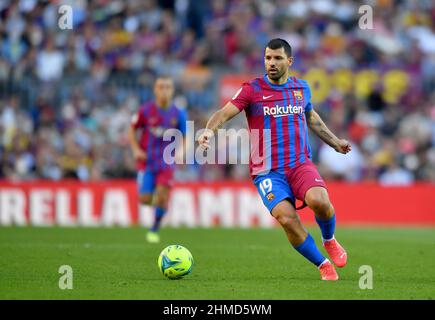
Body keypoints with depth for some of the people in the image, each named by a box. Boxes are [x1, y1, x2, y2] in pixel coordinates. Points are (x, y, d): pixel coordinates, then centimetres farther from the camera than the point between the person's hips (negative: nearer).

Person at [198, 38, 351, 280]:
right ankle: (323, 265, -2)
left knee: (319, 201, -28)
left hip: (301, 164, 2)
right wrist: (210, 131, -32)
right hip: (267, 171, -2)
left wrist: (335, 142, 32)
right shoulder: (252, 90, -2)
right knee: (287, 219, -24)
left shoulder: (302, 87, 11)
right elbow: (224, 113, -12)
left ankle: (329, 241, 6)